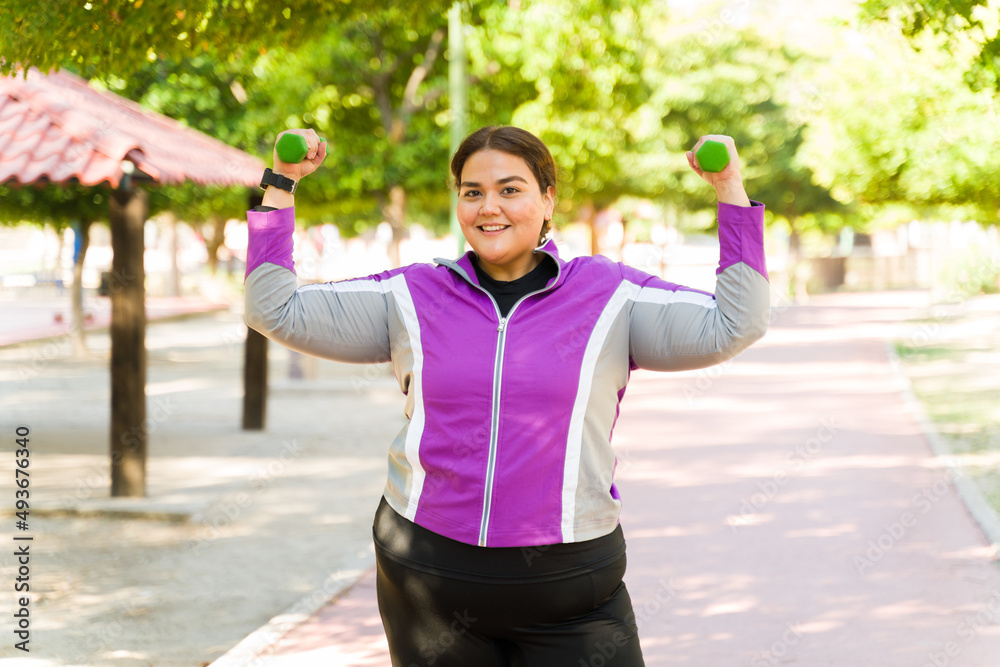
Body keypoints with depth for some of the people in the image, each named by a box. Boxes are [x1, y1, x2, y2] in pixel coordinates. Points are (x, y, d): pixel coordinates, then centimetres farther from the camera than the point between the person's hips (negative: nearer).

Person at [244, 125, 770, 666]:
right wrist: (281, 188, 2)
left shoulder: (609, 296, 2)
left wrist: (731, 193, -7)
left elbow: (732, 328, -4)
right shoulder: (412, 298, 6)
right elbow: (278, 313, 5)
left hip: (566, 586, -1)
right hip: (428, 578, 2)